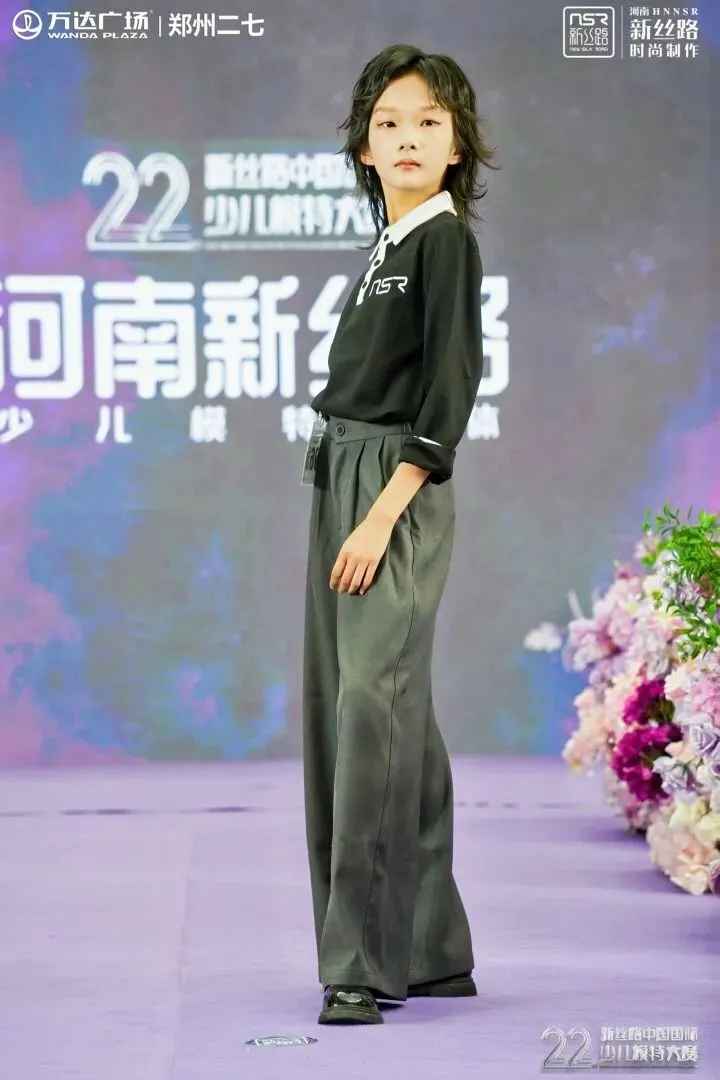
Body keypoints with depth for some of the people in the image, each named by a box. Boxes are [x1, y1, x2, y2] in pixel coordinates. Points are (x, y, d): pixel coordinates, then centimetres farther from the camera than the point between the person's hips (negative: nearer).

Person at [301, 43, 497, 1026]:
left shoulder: (446, 241, -7)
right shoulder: (387, 250, 17)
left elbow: (451, 390, -14)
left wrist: (384, 513, -19)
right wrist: (349, 510, 15)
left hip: (401, 490, -9)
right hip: (342, 482, 9)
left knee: (371, 704, -15)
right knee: (366, 712, 9)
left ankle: (362, 965, -16)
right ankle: (432, 952, 16)